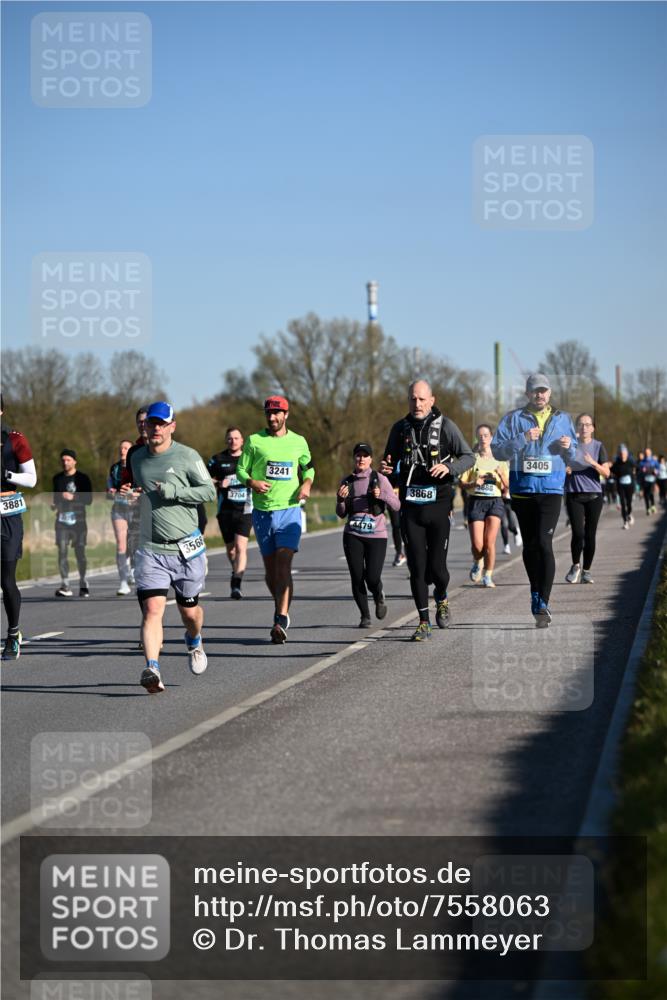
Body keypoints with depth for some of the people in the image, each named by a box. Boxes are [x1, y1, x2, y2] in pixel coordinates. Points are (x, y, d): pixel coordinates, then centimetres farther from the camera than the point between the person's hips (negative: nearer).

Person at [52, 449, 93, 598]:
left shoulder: (83, 478, 0)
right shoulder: (57, 478, 13)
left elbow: (89, 500, -5)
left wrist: (73, 497, -19)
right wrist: (54, 504, 3)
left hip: (78, 519, -3)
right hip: (62, 520, 3)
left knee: (80, 553, -1)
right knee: (62, 551, -8)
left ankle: (83, 585, 13)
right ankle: (65, 587, -9)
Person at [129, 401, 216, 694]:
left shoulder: (187, 456, -3)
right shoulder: (137, 458, 11)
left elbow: (209, 491, -9)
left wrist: (173, 491, -17)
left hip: (186, 548, -2)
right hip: (151, 550, 2)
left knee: (189, 610, 13)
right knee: (152, 610, -17)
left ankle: (194, 641, 47)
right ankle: (152, 669, -27)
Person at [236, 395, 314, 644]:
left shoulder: (298, 442, 8)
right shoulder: (254, 441, 5)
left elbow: (308, 467, 22)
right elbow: (241, 469, 6)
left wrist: (307, 484, 1)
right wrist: (252, 482, -15)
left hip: (289, 510, -2)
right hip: (262, 511, 2)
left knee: (283, 565, -15)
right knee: (270, 568, 8)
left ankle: (281, 620, -22)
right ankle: (280, 607, 31)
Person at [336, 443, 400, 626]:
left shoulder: (379, 479, 1)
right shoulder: (347, 482, 9)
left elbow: (396, 505, -2)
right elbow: (341, 513, 13)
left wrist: (382, 495, -19)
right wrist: (341, 499, -7)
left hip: (376, 535, -2)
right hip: (353, 536, 2)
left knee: (372, 578, -8)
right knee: (357, 578, -2)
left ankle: (379, 597, 27)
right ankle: (365, 616, 14)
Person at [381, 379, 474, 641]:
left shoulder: (445, 425, -2)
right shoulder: (400, 428, 8)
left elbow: (468, 457, -1)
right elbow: (390, 463, 18)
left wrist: (449, 467, -21)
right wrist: (386, 470, -6)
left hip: (438, 504, -3)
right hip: (410, 506, 3)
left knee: (437, 566, -5)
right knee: (417, 567, 0)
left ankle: (442, 599, 27)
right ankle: (424, 622, 9)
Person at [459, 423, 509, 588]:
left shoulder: (500, 460, 9)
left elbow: (508, 486, 7)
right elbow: (462, 483, 5)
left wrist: (502, 475, -12)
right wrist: (474, 484, -14)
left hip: (495, 501, 0)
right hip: (476, 502, 0)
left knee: (490, 542, -11)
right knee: (477, 544, -8)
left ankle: (488, 576, 1)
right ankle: (478, 563, 24)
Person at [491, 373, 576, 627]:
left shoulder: (563, 419, 12)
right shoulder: (513, 419, 5)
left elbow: (572, 457, 18)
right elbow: (497, 450, -5)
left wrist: (568, 447, -4)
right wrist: (523, 439, -17)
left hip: (551, 489, -1)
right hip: (522, 489, 1)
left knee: (544, 543, -14)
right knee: (529, 544, 11)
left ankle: (542, 604, -15)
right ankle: (536, 593, 29)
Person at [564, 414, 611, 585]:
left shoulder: (598, 446, 4)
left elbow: (606, 472, -1)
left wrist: (593, 463, -18)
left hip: (594, 495, 1)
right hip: (574, 495, -1)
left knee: (590, 534, 1)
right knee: (578, 533, -11)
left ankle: (586, 571, 12)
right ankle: (575, 566, 11)